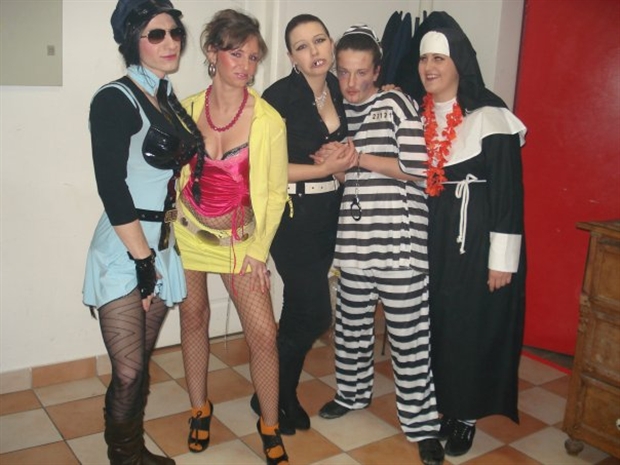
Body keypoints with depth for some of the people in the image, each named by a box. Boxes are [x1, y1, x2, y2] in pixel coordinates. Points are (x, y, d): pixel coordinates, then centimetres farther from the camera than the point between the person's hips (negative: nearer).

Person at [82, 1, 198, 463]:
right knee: (129, 373, -4)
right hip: (124, 252, -7)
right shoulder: (116, 99, -10)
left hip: (162, 248, 7)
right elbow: (111, 186, -16)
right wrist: (143, 259, -15)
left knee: (142, 363, 15)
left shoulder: (169, 101, 12)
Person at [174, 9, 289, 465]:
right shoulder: (187, 110, -4)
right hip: (189, 232, 2)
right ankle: (200, 408, 35)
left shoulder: (269, 120, -11)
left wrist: (259, 249, -7)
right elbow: (173, 173, 7)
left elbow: (276, 191, -5)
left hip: (241, 239, -2)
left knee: (263, 334, -6)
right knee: (194, 318, 14)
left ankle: (270, 425, 16)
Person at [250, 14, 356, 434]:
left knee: (300, 309, 15)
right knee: (316, 313, -6)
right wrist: (325, 169, -17)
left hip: (329, 213, 6)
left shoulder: (339, 90, 7)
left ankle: (285, 394, 31)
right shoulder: (279, 96, -13)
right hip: (293, 214, -6)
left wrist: (346, 159, -2)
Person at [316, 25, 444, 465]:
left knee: (409, 332, -1)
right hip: (355, 238, 6)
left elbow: (416, 168, -12)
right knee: (352, 321, 16)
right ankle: (352, 392, 38)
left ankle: (422, 423, 12)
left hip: (398, 239, -5)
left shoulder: (396, 103, -4)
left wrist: (356, 156, -13)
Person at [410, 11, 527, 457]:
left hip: (475, 236, -5)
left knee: (471, 324, 3)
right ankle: (432, 404, 30)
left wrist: (503, 257, -14)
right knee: (429, 319, 11)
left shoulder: (490, 116, -11)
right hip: (429, 233, 5)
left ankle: (465, 415, 20)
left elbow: (508, 190, -12)